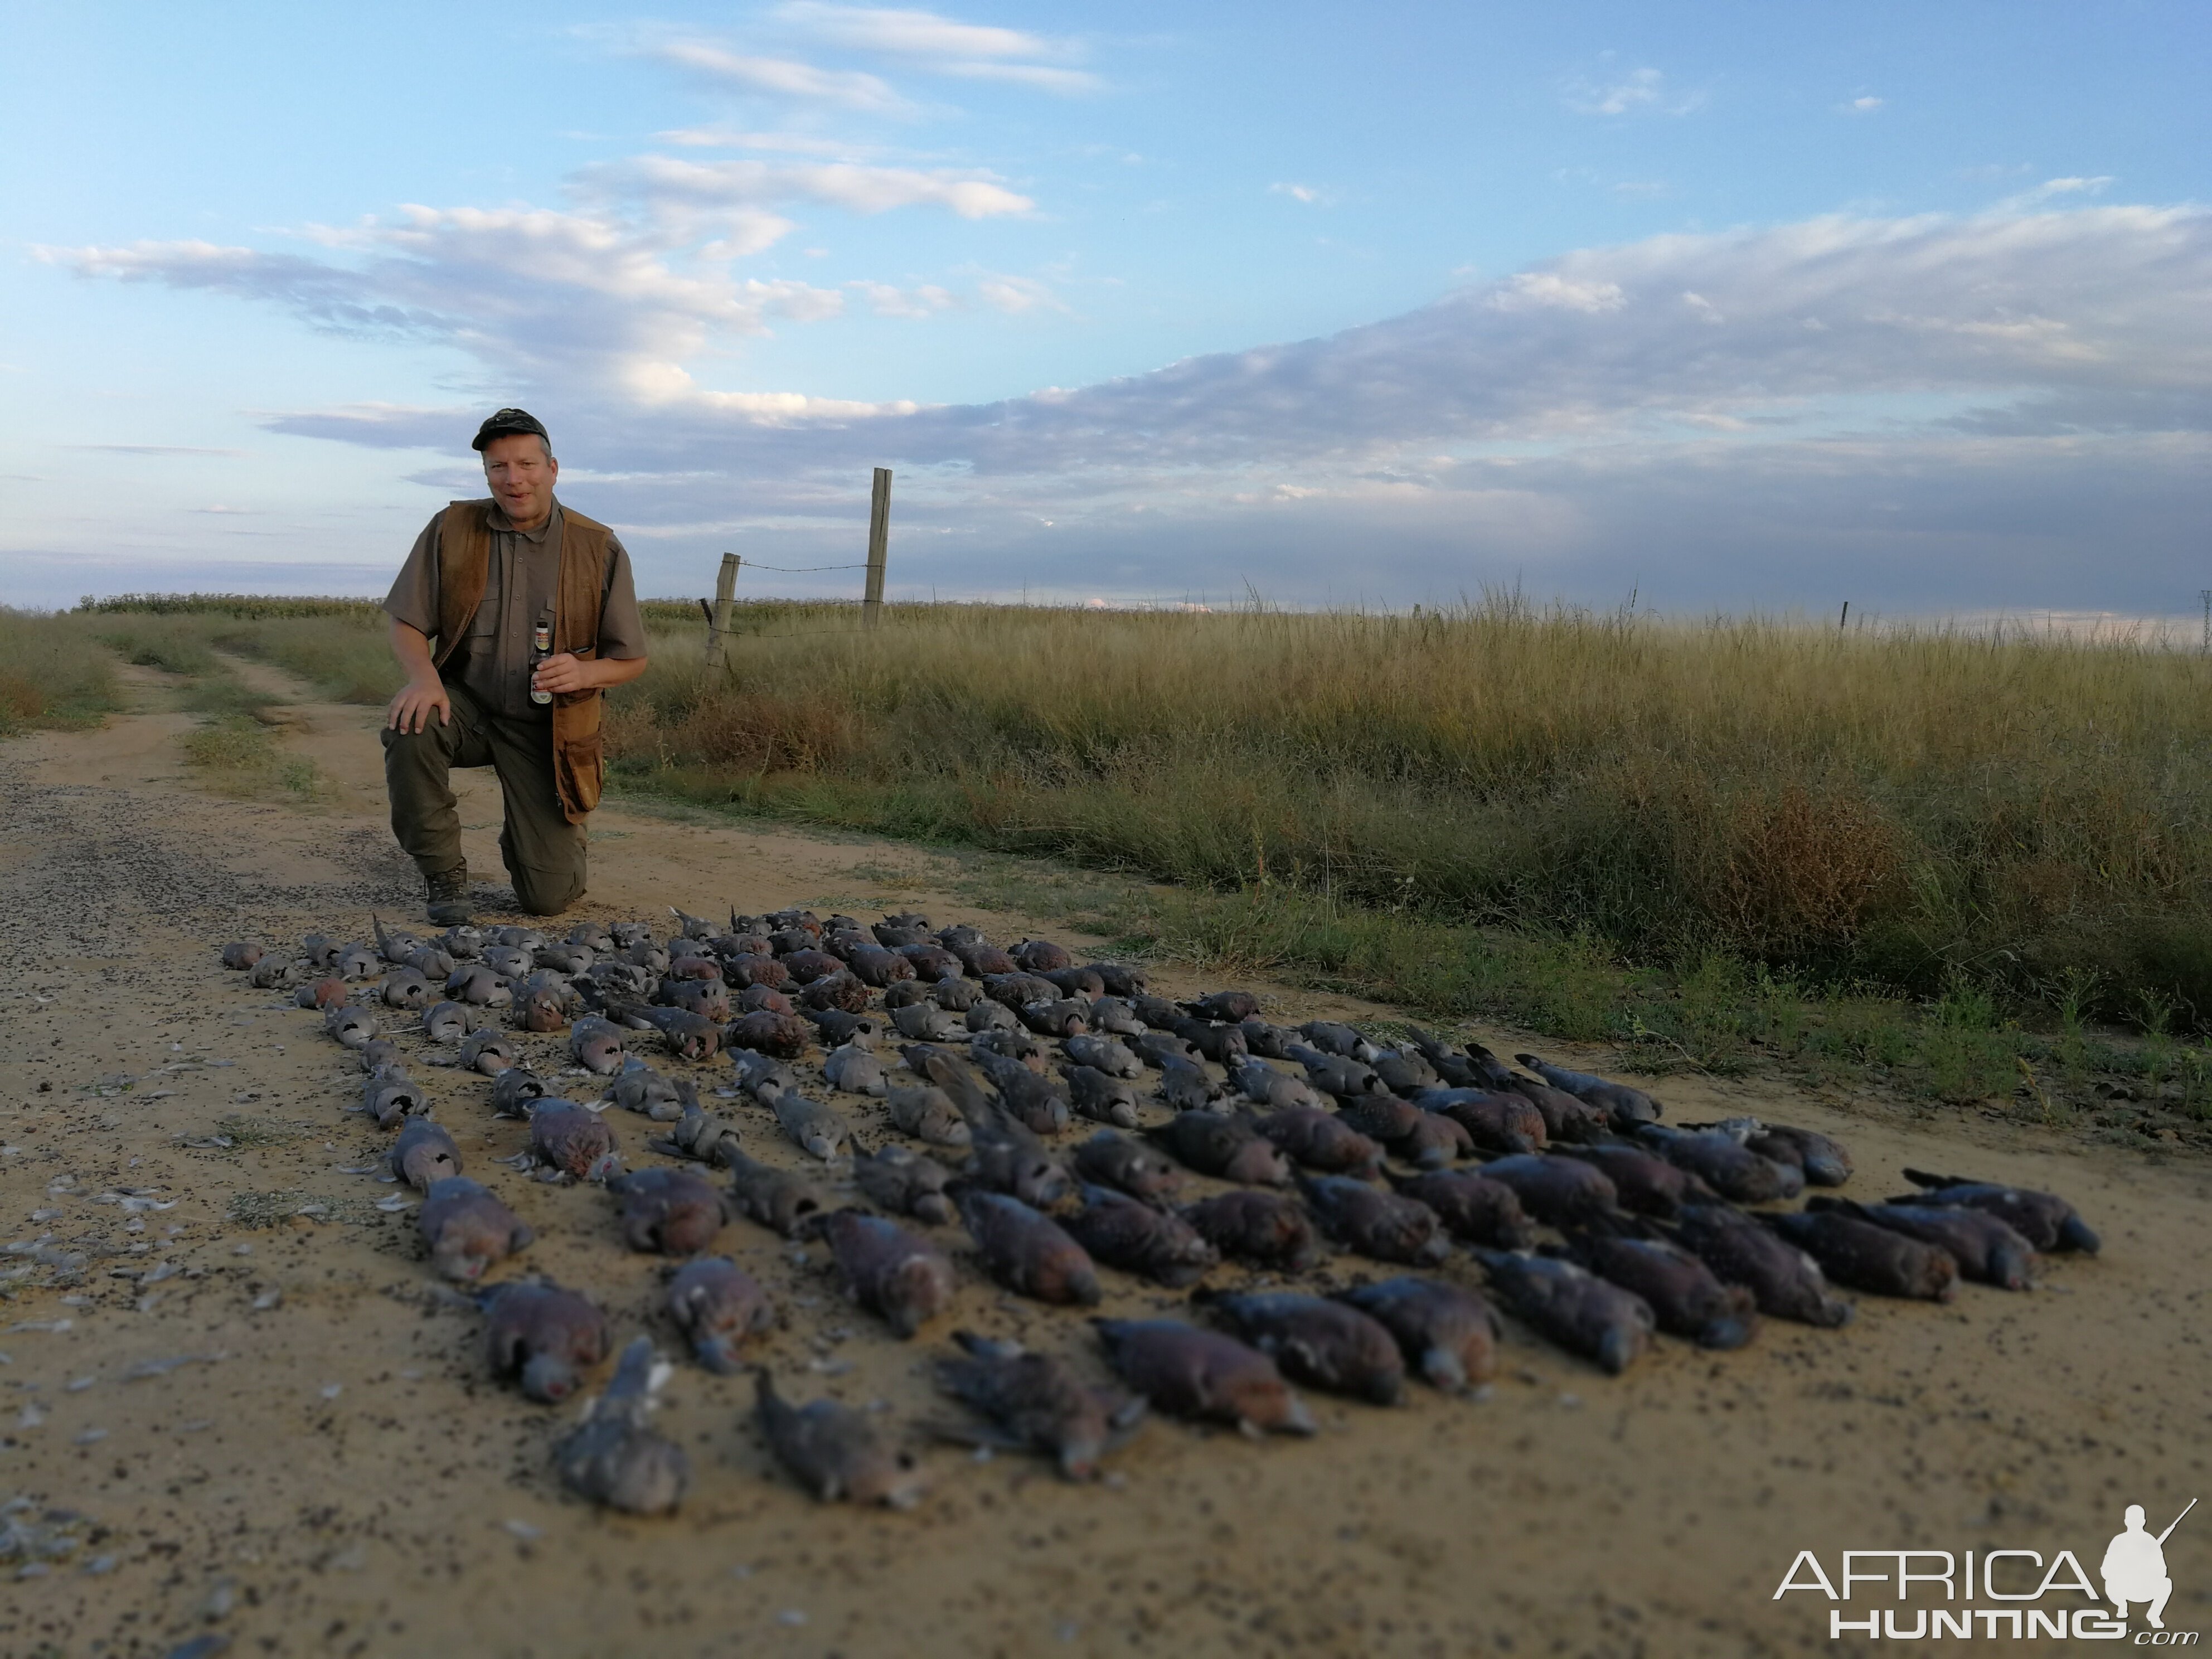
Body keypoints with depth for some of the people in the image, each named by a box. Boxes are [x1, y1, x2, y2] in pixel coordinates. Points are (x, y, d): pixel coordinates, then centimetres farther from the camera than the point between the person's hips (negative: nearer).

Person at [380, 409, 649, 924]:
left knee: (550, 898, -7)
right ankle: (444, 872, -12)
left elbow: (632, 660, -3)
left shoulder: (599, 549, -7)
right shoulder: (451, 529, -4)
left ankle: (537, 837, 33)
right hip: (466, 704, 1)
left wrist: (585, 673, -25)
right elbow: (406, 625, 0)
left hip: (547, 726, -1)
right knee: (409, 728, -36)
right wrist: (423, 676, -23)